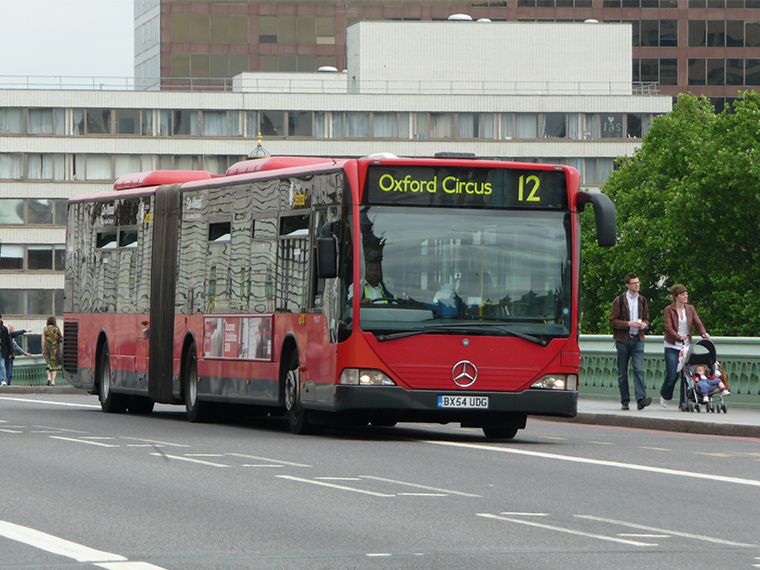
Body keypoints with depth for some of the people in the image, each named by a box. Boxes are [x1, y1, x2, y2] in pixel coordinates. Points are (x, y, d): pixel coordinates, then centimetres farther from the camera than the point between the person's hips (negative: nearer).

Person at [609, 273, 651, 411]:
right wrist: (628, 324, -17)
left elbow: (646, 318, 21)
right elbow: (613, 321, -5)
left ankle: (641, 399, -22)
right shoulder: (619, 300, -1)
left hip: (637, 339, 2)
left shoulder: (642, 300, 11)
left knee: (639, 369, -13)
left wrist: (644, 324, -2)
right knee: (622, 372, 3)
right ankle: (625, 401, 10)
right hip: (623, 339, -2)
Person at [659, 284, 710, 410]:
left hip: (686, 346, 4)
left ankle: (683, 403, 2)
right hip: (672, 347, -4)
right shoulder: (669, 310, -3)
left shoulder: (690, 309, 10)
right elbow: (668, 327, -13)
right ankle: (664, 396, 19)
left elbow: (697, 323, 0)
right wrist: (679, 337, -29)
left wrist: (703, 333, -21)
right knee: (673, 374, -8)